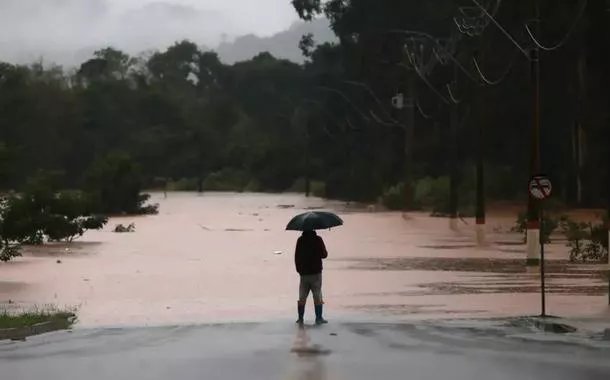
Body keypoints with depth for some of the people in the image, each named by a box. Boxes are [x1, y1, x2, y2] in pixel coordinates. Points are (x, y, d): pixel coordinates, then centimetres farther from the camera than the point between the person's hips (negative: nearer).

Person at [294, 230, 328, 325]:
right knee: (317, 297, 3)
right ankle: (319, 318, 3)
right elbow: (324, 255, -6)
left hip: (304, 273, 3)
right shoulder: (317, 239, -10)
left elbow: (296, 256, 3)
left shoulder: (300, 240, -1)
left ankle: (300, 318, 10)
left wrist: (299, 269, 13)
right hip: (316, 272, -3)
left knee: (302, 297, 9)